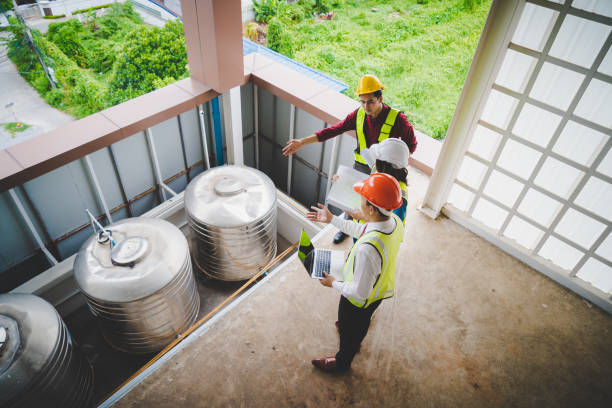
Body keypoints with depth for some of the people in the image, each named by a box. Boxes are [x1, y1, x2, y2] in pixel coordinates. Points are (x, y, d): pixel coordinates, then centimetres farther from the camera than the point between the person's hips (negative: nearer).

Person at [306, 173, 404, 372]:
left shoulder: (368, 249, -47)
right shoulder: (394, 221, -21)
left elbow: (359, 292, -35)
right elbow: (362, 231, 0)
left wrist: (334, 284, -17)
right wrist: (332, 219, 3)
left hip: (359, 300, -7)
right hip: (380, 289, 7)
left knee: (349, 330, 25)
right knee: (362, 321, 37)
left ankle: (342, 361, 56)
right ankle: (355, 341, 69)